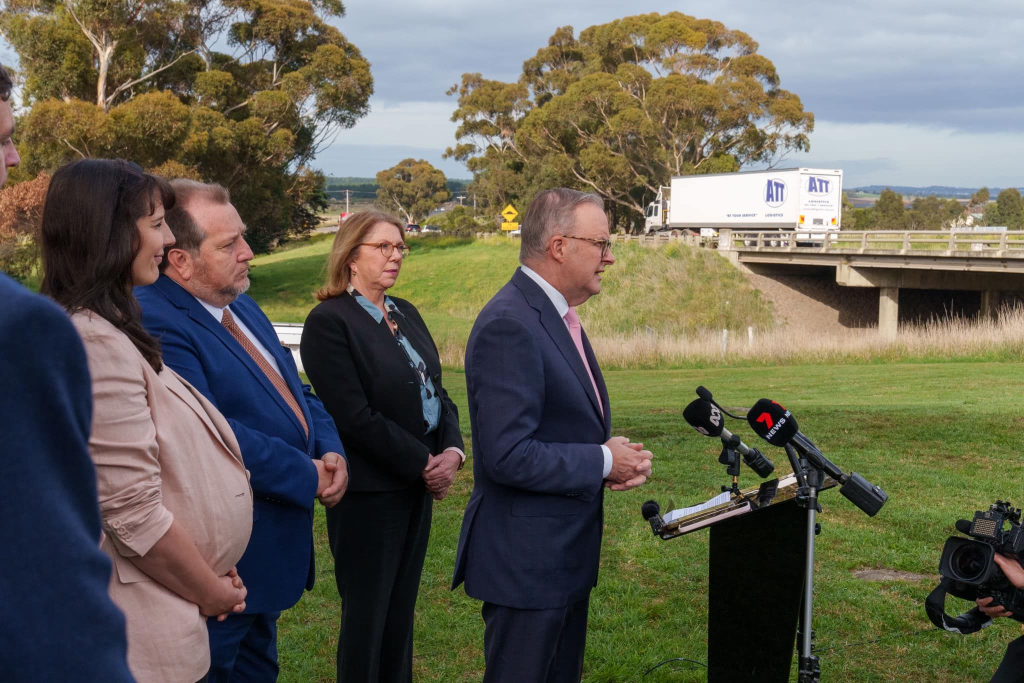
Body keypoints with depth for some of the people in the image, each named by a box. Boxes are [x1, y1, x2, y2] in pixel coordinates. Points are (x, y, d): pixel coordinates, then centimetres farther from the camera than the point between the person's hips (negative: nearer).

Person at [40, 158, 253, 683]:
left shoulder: (109, 330, 10)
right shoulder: (95, 344, -21)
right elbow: (135, 516, -24)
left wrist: (211, 573, 8)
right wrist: (212, 593, -9)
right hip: (145, 638, -10)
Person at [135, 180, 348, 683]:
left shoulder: (241, 306, 10)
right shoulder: (156, 323, -22)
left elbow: (295, 393, 16)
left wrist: (331, 453, -5)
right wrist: (307, 476, -19)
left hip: (274, 546, 10)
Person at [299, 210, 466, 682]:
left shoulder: (405, 313, 10)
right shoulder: (329, 322, -13)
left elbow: (435, 389, 10)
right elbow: (355, 417, -19)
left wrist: (452, 450, -8)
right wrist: (423, 464, -15)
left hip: (418, 484, 7)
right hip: (369, 494, -7)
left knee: (401, 607, 14)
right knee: (367, 614, 5)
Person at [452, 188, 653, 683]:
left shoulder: (557, 316, 10)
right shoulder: (509, 325, -22)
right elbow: (508, 454, -27)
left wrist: (615, 455, 1)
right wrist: (604, 462, -15)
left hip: (565, 551, 10)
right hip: (525, 561, -10)